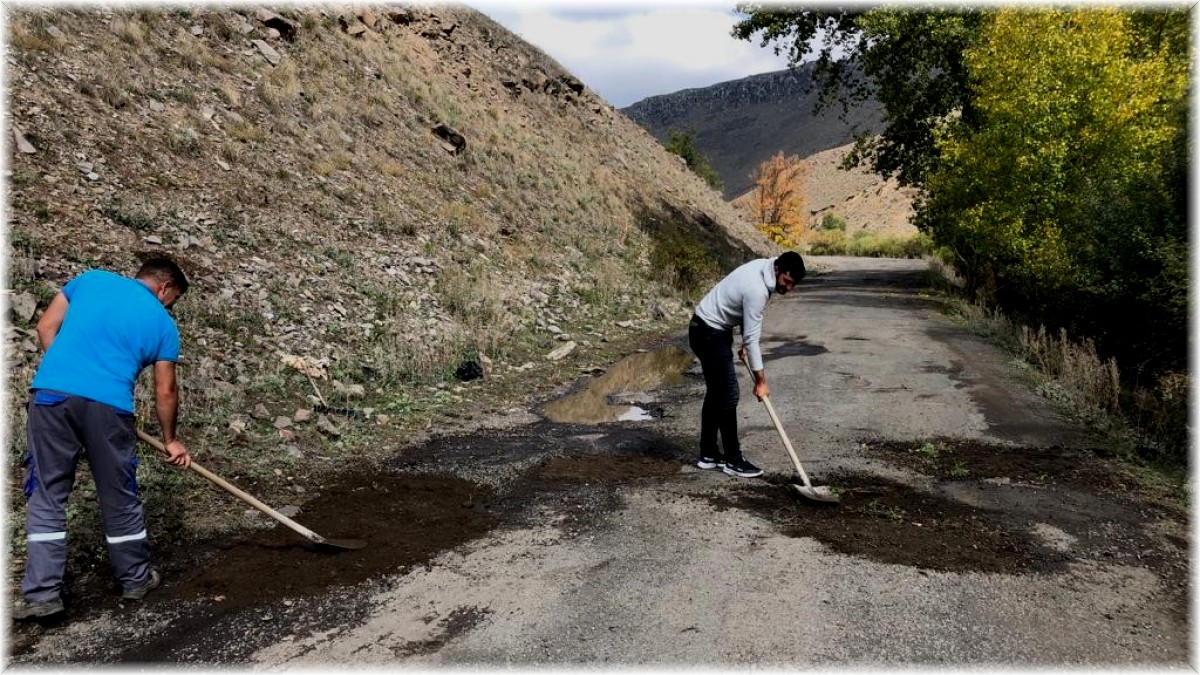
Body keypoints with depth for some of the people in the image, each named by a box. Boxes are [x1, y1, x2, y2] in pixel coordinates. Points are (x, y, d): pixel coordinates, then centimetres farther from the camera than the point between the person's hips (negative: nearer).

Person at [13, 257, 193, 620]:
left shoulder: (91, 279, 18)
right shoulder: (163, 323, 12)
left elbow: (46, 327, 17)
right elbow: (165, 392, 15)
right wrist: (170, 440, 28)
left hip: (50, 393, 2)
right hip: (107, 405, -2)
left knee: (46, 495, 12)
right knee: (119, 497, 14)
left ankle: (42, 593, 12)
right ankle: (135, 579, 31)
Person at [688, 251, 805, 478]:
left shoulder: (763, 267, 0)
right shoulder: (757, 290, -28)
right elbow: (752, 338, -24)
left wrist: (745, 342, 12)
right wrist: (761, 380, -17)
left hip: (714, 329, 10)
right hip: (709, 333, -10)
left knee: (716, 392, 13)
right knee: (728, 395, -8)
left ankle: (708, 454, 20)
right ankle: (733, 461, 0)